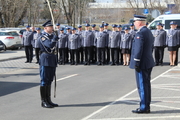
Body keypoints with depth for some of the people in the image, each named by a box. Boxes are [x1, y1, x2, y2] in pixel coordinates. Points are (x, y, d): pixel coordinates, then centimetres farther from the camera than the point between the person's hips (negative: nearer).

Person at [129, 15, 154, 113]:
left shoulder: (140, 33, -17)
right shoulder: (149, 32, 15)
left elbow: (138, 49, -22)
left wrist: (136, 63, -19)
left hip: (142, 64, -10)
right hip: (148, 63, 10)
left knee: (142, 86, -4)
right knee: (146, 85, 14)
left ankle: (144, 108, 1)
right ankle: (146, 106, 21)